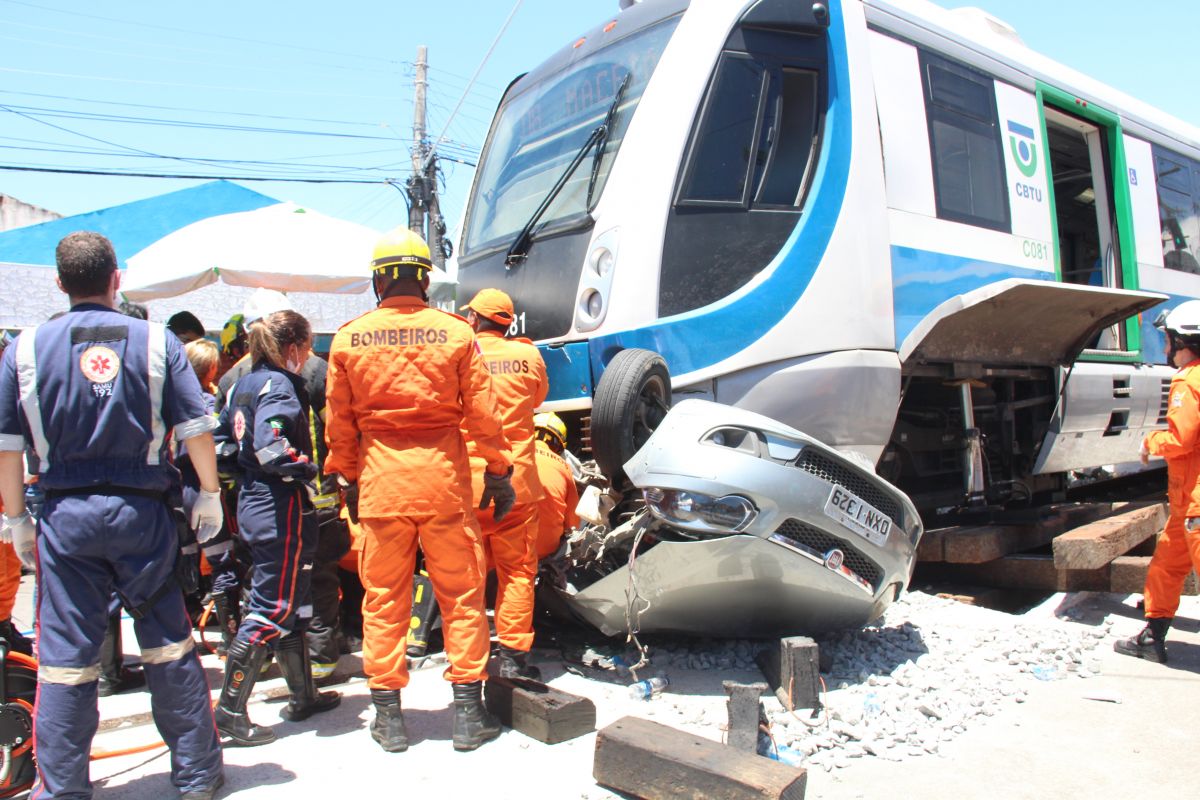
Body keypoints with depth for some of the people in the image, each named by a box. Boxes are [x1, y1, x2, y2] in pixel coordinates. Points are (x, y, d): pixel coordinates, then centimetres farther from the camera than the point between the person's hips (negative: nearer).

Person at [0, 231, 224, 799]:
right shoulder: (155, 341, -2)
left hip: (66, 516, 1)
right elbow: (197, 428, -6)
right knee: (169, 646, 9)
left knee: (65, 656, 9)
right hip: (141, 514, 0)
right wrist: (209, 494, 5)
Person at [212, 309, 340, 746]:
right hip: (282, 508, -10)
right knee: (273, 608, -2)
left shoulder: (242, 386, 13)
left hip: (252, 502, 10)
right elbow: (271, 448, -29)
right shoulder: (279, 385, -15)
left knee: (292, 603, 18)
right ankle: (230, 713, 5)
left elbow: (222, 442, 17)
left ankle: (303, 695, 31)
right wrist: (315, 470, -19)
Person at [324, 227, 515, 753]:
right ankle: (468, 714, 15)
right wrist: (498, 472, 9)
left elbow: (339, 422, 7)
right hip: (443, 477, -1)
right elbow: (482, 413, -1)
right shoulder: (455, 333, -3)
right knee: (461, 595, 9)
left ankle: (388, 717, 19)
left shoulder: (349, 338, 1)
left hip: (380, 479, 1)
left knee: (383, 599, 11)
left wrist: (347, 477, 18)